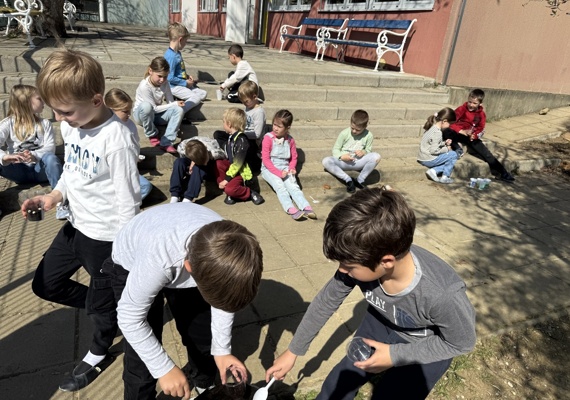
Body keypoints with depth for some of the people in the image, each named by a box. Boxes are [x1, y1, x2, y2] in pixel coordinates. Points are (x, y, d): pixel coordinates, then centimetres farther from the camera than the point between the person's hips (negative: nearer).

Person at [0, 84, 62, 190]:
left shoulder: (44, 123, 7)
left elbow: (50, 147, -7)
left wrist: (34, 155, -29)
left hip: (39, 168, 0)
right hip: (19, 170, 0)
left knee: (50, 158, -34)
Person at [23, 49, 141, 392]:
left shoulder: (117, 139, -27)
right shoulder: (71, 125, -1)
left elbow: (128, 199, -22)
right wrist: (54, 196, -5)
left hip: (107, 236, -8)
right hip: (76, 226, 8)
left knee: (102, 303, 14)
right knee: (45, 284, 22)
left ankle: (97, 356, 44)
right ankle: (103, 307, 44)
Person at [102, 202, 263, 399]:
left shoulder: (224, 252, -32)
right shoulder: (156, 258, -45)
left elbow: (223, 297, -11)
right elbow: (131, 318, -28)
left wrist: (221, 349, -4)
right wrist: (164, 368, -20)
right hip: (131, 266, -3)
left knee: (203, 338, 11)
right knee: (142, 363, -6)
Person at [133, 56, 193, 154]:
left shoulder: (165, 83, -10)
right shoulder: (144, 86, -26)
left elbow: (171, 102, -8)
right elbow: (154, 108, -24)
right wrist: (175, 104, -25)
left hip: (156, 114, 5)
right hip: (141, 114, -5)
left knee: (179, 109, -23)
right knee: (146, 105, -41)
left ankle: (166, 142, -27)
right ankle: (152, 135, -15)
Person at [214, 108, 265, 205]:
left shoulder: (241, 140, -22)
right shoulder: (229, 136, 2)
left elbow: (237, 163, -25)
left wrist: (227, 179, -23)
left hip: (241, 170, -8)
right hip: (231, 165, 8)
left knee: (229, 189, -29)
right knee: (218, 163, -21)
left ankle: (250, 193, -2)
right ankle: (228, 192, -11)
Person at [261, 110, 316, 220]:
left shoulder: (290, 140, 5)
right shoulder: (268, 138, -7)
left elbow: (294, 158, 15)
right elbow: (265, 159, -10)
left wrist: (292, 168, -6)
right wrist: (278, 173, -17)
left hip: (285, 169, 3)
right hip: (269, 169, -3)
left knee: (293, 185, -20)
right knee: (279, 185, -28)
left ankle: (306, 207, -36)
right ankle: (291, 209, -43)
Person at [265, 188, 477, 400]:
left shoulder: (443, 294, -42)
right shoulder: (362, 262, -32)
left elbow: (462, 342, -19)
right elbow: (326, 301, -13)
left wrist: (395, 355, -22)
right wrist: (293, 351, -2)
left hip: (427, 346, -3)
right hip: (382, 323, 3)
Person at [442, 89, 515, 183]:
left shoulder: (481, 114, 1)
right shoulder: (462, 109, -7)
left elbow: (480, 129, 1)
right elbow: (451, 121, -13)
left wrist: (473, 135, -21)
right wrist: (462, 131, -22)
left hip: (472, 137, 2)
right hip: (459, 134, -2)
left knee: (486, 153, -7)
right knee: (446, 132, -36)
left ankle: (503, 173, -1)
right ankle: (457, 149, -18)